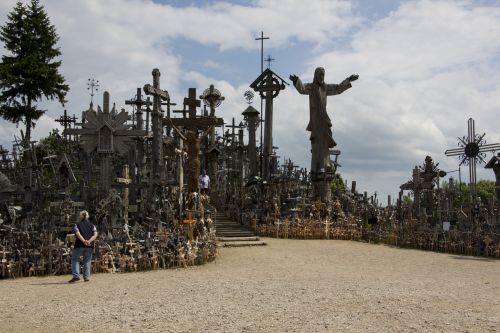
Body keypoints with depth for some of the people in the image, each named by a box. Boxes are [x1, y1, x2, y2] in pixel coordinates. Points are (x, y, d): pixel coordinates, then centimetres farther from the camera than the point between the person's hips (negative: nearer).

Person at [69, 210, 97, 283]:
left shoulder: (77, 225, 6)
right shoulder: (92, 225, 15)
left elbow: (78, 234, -12)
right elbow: (95, 234, -1)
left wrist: (84, 241, -21)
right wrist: (89, 241, -13)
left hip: (79, 245, -3)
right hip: (89, 246, 3)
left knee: (75, 260, 8)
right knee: (87, 261, 10)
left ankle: (76, 276, -6)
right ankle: (86, 277, 6)